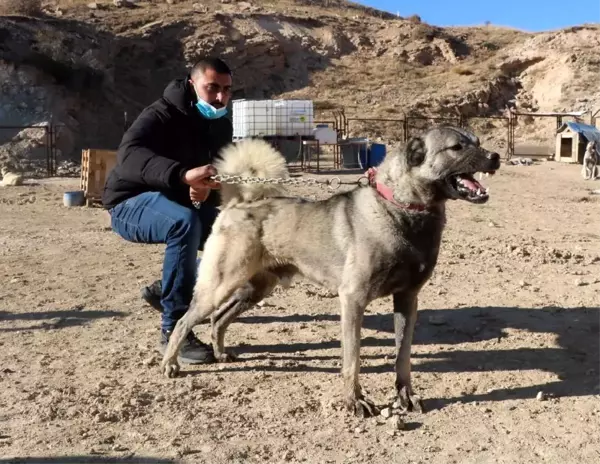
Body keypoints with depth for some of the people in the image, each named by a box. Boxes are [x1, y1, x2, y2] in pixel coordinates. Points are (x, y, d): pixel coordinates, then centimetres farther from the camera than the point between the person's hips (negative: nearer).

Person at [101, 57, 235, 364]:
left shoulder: (221, 125, 0)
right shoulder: (162, 115, -23)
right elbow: (129, 153, -42)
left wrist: (208, 189, -26)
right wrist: (184, 175, -59)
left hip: (174, 206, 8)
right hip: (131, 204, -7)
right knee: (186, 222, -37)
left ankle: (164, 289, 10)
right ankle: (172, 332, -31)